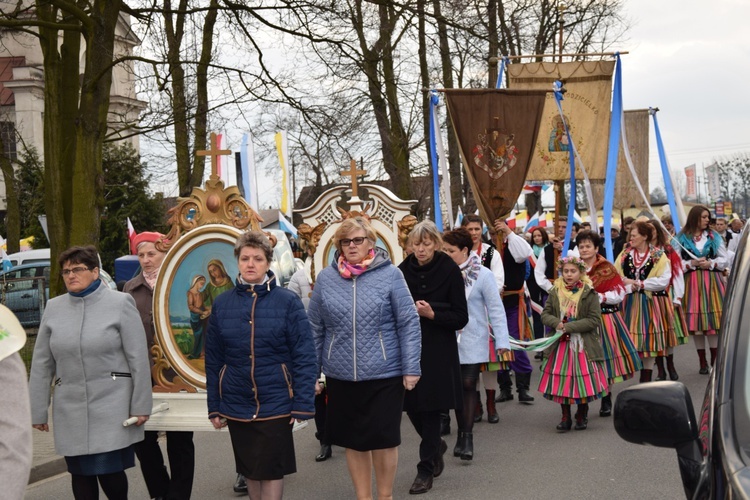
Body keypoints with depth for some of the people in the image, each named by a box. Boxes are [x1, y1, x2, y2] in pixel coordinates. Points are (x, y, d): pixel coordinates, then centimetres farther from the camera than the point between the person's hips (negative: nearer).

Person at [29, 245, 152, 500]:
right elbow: (41, 364, 9)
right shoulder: (54, 308, 7)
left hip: (111, 406, -3)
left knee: (109, 471, -4)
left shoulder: (120, 303, -3)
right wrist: (37, 410, 8)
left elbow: (138, 359, -4)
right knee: (80, 473, 8)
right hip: (70, 410, 3)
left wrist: (141, 406, -7)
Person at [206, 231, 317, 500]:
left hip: (275, 404, -3)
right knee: (250, 472, 15)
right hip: (236, 406, 3)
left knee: (271, 472, 3)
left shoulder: (288, 301, -6)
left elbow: (303, 357, -8)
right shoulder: (221, 304, 2)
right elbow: (213, 360, 6)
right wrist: (214, 407, 4)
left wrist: (303, 405, -12)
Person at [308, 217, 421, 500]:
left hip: (384, 374, -2)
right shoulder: (326, 278, 2)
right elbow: (315, 329, 8)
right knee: (353, 441, 12)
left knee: (383, 439, 5)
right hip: (341, 376, 3)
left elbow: (409, 324, -5)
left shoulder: (390, 274, -5)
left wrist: (411, 368, -8)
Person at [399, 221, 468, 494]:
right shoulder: (403, 271, 0)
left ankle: (426, 470, 13)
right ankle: (437, 446, 37)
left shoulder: (449, 271, -9)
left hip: (438, 350, -3)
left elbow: (461, 318, -8)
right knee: (411, 405, 7)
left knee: (430, 407, -1)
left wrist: (431, 313, -21)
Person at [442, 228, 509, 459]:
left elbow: (496, 308, -6)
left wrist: (501, 340, -9)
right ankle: (462, 432, 21)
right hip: (449, 340, 3)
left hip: (473, 341, -3)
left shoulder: (483, 274, -9)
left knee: (468, 385, -4)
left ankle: (467, 436, 3)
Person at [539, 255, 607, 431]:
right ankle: (565, 417, 15)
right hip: (561, 344, 3)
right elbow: (545, 314, 7)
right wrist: (557, 323, -15)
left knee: (582, 379, 2)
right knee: (562, 380, 3)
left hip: (583, 345, -3)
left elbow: (594, 320, -11)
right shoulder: (555, 292, 3)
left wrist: (569, 326, -17)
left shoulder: (589, 293, -7)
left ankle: (582, 415, 22)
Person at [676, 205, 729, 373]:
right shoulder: (682, 238, 4)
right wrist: (692, 264, -13)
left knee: (713, 321, -4)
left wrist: (711, 263, -8)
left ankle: (715, 361, 3)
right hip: (692, 283, -1)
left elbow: (725, 260, 8)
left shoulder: (714, 237, 8)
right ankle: (702, 362, 11)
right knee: (696, 322, 1)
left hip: (712, 282, 1)